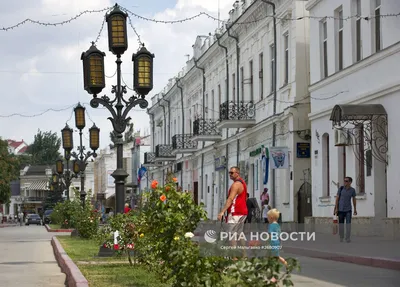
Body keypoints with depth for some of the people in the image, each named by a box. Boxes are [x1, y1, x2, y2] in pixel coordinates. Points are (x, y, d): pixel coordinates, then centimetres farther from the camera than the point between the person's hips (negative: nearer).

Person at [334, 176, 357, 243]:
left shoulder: (352, 190, -5)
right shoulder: (341, 188, -8)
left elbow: (354, 200, 6)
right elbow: (337, 198, -6)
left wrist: (355, 209, 9)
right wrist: (336, 208, -11)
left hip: (348, 209, 0)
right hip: (341, 209, 0)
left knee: (348, 223, -8)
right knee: (341, 223, 4)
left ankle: (348, 238, -2)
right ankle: (341, 237, 18)